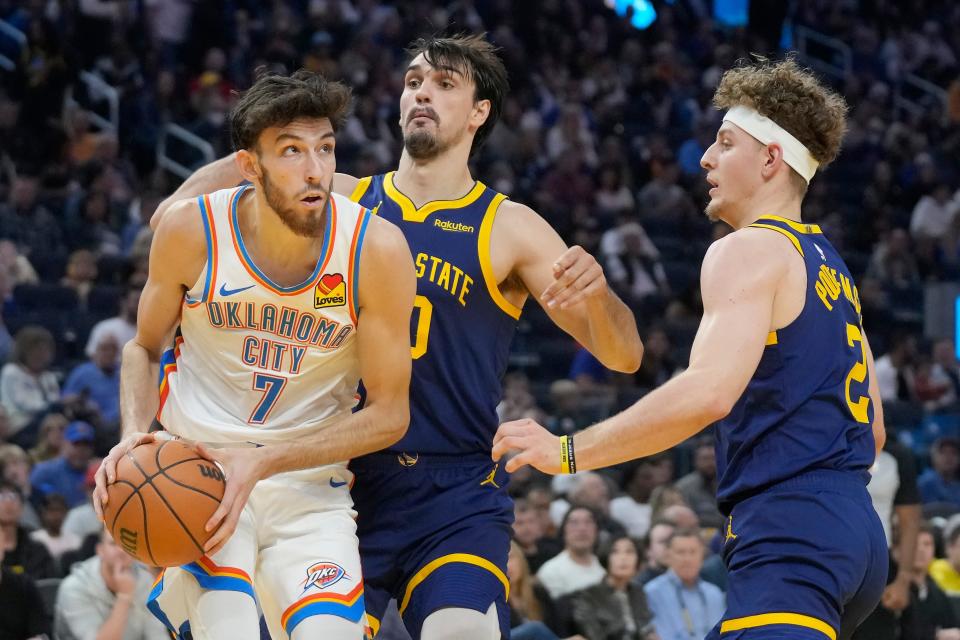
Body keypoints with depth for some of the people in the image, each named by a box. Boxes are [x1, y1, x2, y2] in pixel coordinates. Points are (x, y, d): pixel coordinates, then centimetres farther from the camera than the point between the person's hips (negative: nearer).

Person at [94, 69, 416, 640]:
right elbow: (145, 346, 9)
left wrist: (263, 463, -18)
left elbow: (388, 414, -8)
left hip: (310, 489, 1)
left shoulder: (376, 248, -14)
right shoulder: (190, 230, -10)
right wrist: (136, 434, -11)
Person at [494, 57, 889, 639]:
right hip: (855, 530, 10)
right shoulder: (829, 266, 22)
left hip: (790, 538, -10)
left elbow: (710, 391, -24)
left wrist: (570, 453, -19)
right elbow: (872, 432, 27)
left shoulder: (748, 252, -7)